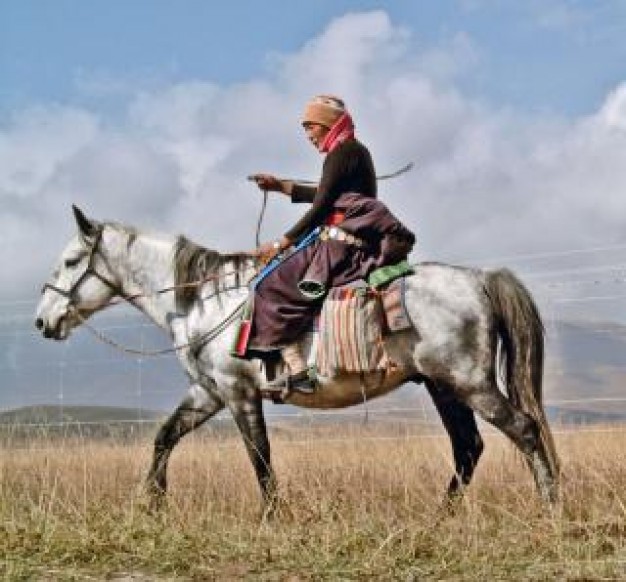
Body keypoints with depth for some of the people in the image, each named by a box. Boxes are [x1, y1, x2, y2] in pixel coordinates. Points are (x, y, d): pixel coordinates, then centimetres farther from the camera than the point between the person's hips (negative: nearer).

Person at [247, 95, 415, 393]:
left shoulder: (341, 153, -10)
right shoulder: (356, 151, 20)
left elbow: (320, 207, -15)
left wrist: (282, 243, -10)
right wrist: (280, 186, 28)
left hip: (340, 243, -11)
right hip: (360, 242, 11)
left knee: (273, 288, -13)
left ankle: (296, 369, -24)